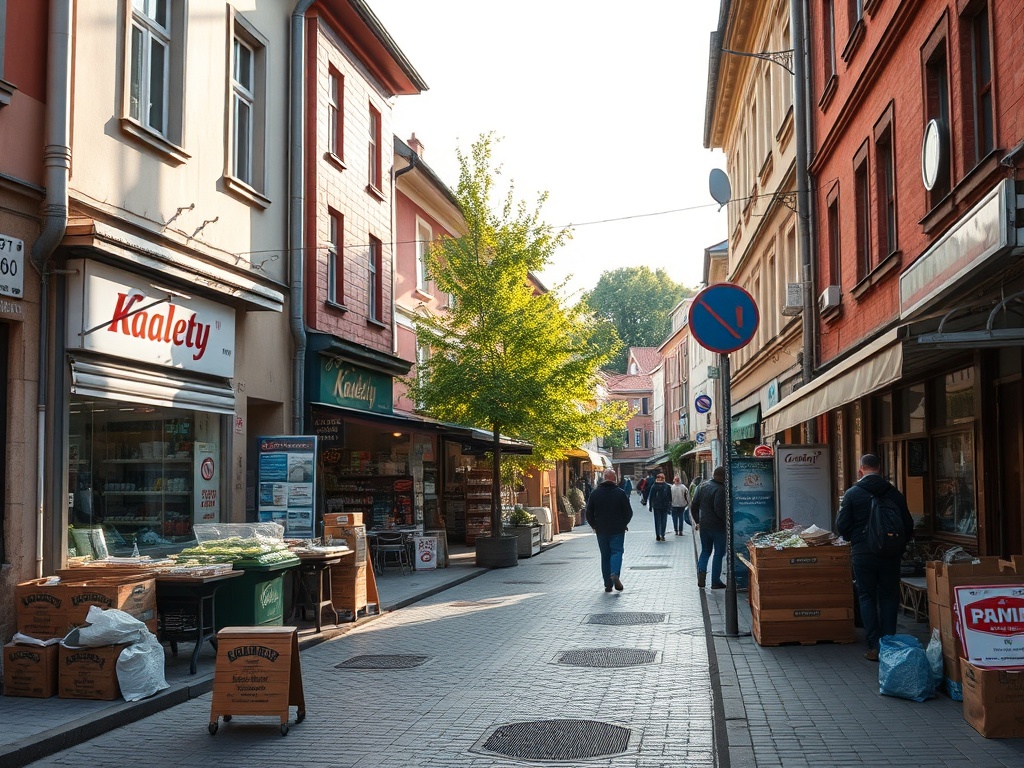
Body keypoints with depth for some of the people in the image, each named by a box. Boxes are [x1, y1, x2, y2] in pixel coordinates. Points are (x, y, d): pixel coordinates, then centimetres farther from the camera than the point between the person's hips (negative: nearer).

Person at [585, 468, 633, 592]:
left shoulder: (595, 493, 0)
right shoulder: (620, 493, -7)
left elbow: (589, 513, 2)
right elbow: (629, 512, -3)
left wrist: (594, 526, 15)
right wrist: (624, 524, 13)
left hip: (601, 530, 2)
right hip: (617, 530, -2)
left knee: (605, 555, 9)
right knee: (617, 551, 2)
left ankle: (608, 584, 7)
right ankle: (615, 574, -24)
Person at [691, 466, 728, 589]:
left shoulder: (702, 486, 7)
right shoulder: (720, 490, -17)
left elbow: (694, 506, 11)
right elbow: (719, 509, -25)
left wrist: (697, 521, 19)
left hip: (703, 525, 6)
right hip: (718, 527, -6)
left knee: (705, 551, 19)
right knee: (719, 553, 4)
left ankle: (701, 571, -3)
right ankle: (715, 581, 6)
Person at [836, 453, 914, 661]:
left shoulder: (852, 493, -6)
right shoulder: (894, 493, 1)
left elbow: (842, 527, -5)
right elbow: (908, 525, 5)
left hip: (863, 553, -2)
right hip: (890, 554, 2)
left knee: (867, 597, 7)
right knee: (889, 597, 11)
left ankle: (874, 647, 3)